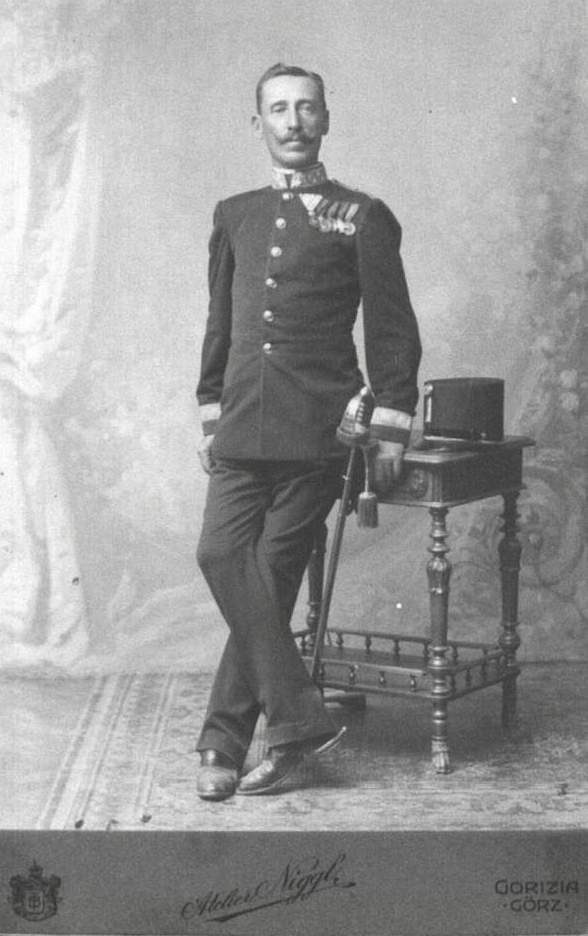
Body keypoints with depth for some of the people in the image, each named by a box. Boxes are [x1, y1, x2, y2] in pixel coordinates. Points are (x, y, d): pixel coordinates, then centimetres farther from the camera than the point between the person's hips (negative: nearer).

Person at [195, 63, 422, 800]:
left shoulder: (360, 218, 4)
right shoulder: (234, 216, 16)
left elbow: (392, 330, 2)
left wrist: (390, 428, -3)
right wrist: (210, 414, 18)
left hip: (317, 431, -4)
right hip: (243, 428, 4)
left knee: (271, 575, -4)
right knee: (221, 554, -11)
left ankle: (227, 739, 5)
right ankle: (298, 718, -5)